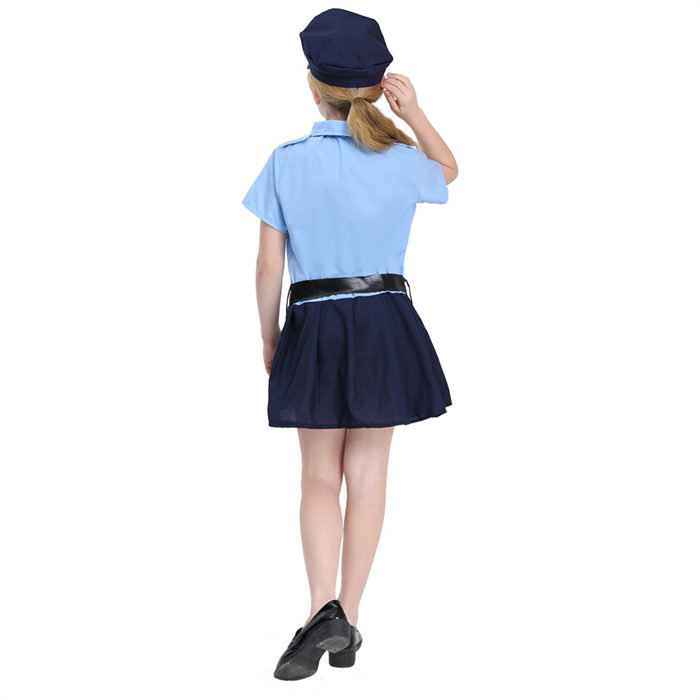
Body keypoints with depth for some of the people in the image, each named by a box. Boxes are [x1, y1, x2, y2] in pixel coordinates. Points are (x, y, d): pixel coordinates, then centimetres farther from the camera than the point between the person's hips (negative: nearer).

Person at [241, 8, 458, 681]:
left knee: (319, 475, 9)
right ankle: (348, 622, 15)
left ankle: (323, 608, -9)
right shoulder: (402, 161, -2)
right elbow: (449, 169, 23)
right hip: (385, 326, 1)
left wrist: (269, 338, 8)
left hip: (314, 327, -1)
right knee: (366, 474, 9)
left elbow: (268, 267, -5)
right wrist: (414, 112, 10)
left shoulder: (287, 161, -7)